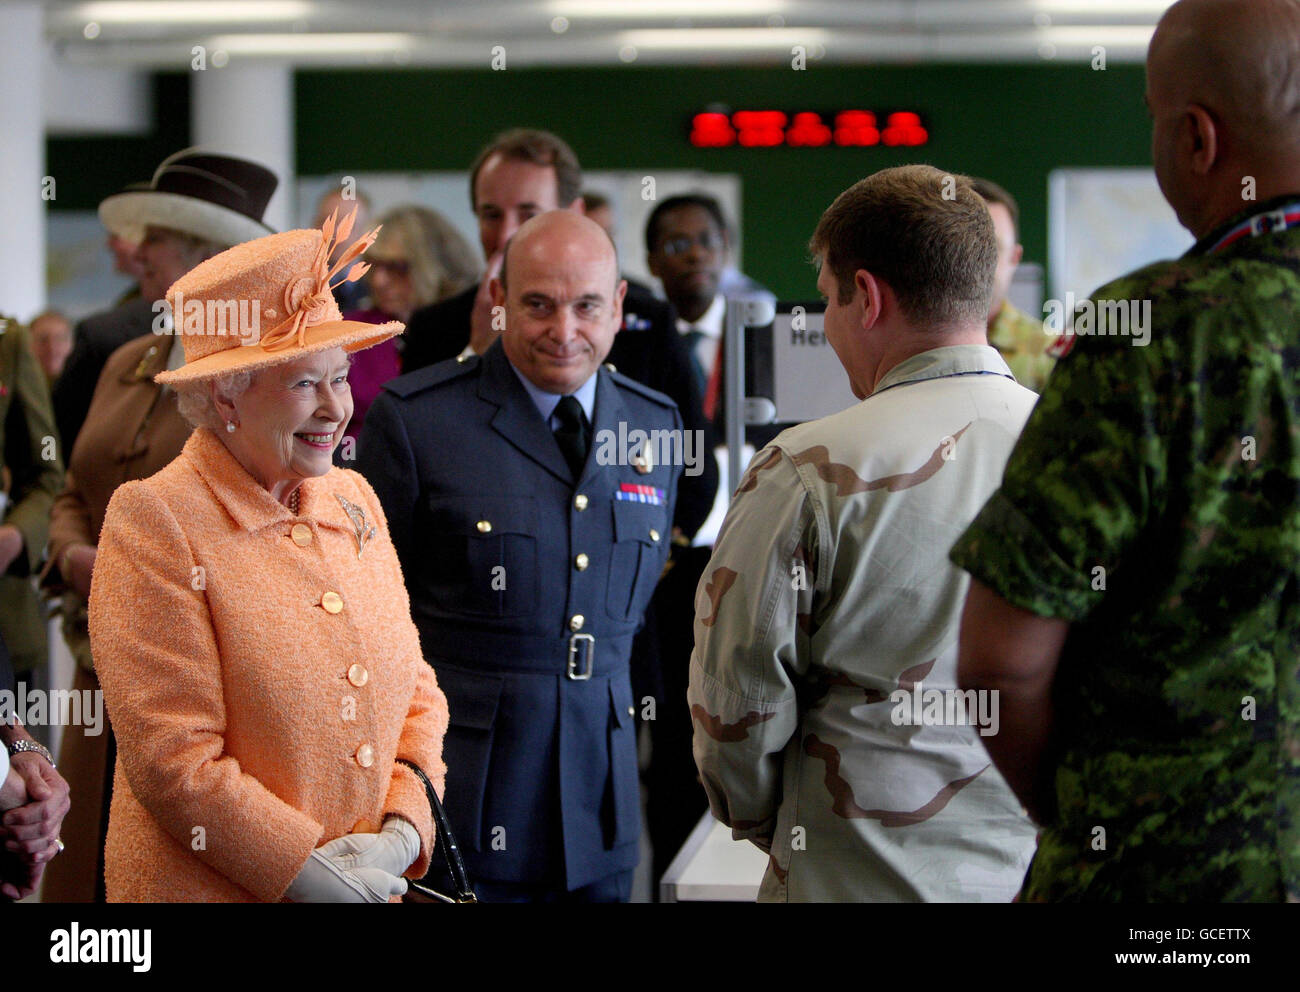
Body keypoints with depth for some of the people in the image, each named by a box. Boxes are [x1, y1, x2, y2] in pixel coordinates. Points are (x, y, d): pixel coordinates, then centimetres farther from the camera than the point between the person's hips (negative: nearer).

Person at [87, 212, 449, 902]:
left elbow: (417, 690, 9)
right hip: (206, 891, -6)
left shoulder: (355, 500, 6)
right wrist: (309, 876, -17)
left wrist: (401, 833, -7)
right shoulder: (155, 521, -13)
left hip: (370, 888, 6)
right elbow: (173, 761, -17)